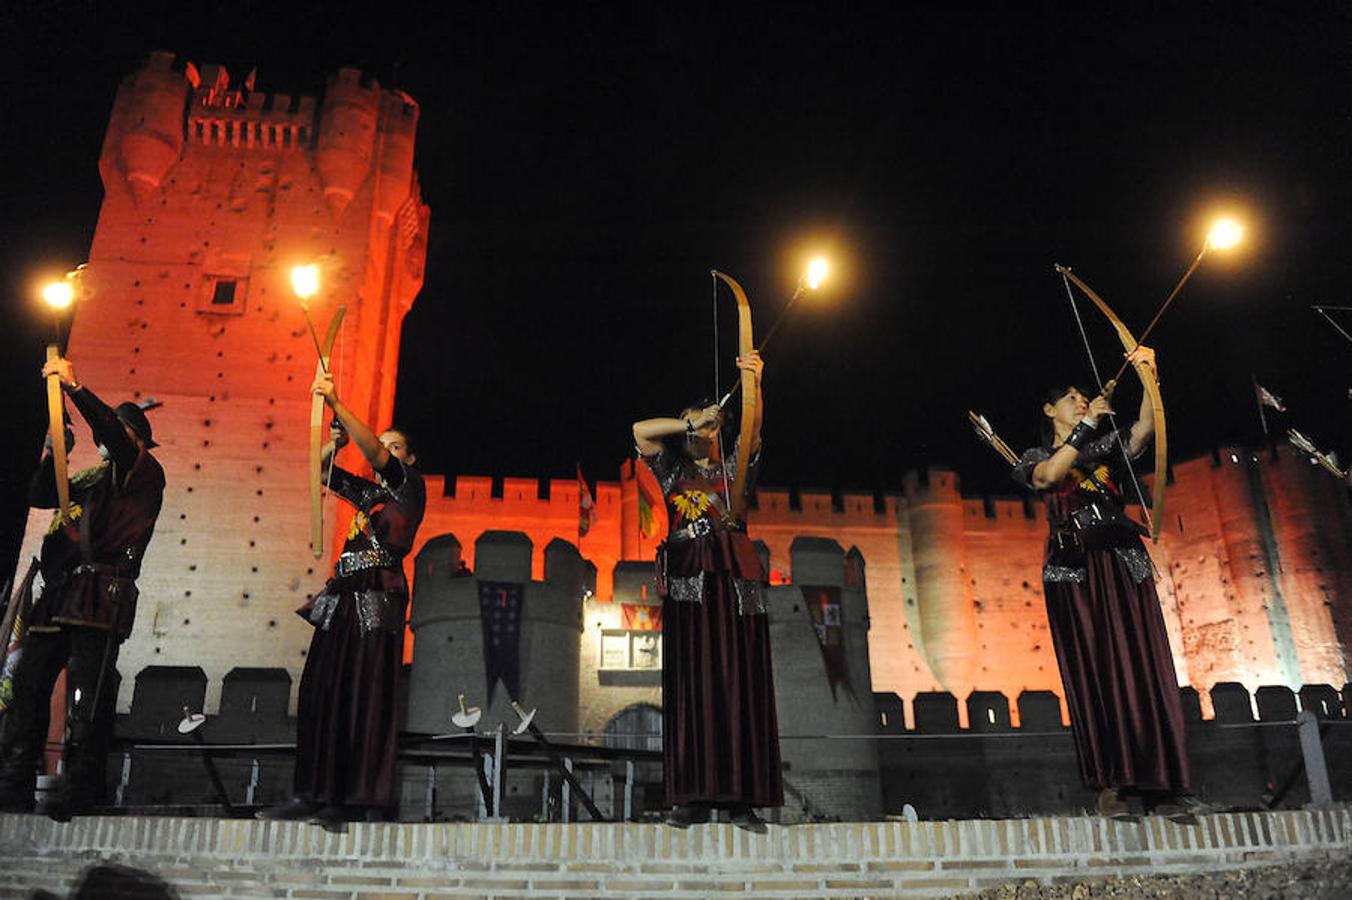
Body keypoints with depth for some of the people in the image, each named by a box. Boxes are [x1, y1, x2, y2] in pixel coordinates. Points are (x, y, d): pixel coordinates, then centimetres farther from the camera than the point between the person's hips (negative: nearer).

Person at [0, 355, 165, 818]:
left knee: (87, 702, -8)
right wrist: (55, 453, 8)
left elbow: (117, 438, -13)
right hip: (58, 596, 8)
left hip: (98, 600, -8)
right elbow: (39, 496, 22)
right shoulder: (92, 479, 26)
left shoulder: (145, 474, 4)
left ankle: (79, 793, -3)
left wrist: (74, 387, -19)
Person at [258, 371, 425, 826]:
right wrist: (336, 442, 6)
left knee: (365, 695, -10)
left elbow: (376, 453, -10)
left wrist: (338, 403, -15)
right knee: (322, 694, 2)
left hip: (377, 600, -8)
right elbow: (324, 469, 27)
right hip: (343, 600, 8)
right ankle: (312, 794, 5)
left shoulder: (409, 488, 5)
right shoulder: (367, 493, 25)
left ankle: (359, 799, -9)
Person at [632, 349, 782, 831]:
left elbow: (752, 431, 1)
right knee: (691, 686, -5)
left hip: (733, 579, 0)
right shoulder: (672, 472, 19)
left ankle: (744, 798, -7)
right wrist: (691, 422, 5)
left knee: (740, 682, -6)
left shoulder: (732, 467, 17)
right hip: (687, 584, 0)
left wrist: (754, 384, -16)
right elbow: (640, 429, 8)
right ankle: (693, 796, -5)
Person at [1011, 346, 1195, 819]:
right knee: (1092, 670, -7)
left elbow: (1146, 427, 2)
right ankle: (1111, 785, -8)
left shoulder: (1106, 448, 21)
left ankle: (1160, 785, -5)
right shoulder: (1037, 457, 15)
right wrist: (1086, 425, -9)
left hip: (1122, 563, 2)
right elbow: (1047, 477, -9)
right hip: (1074, 567, -2)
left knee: (1141, 665, -5)